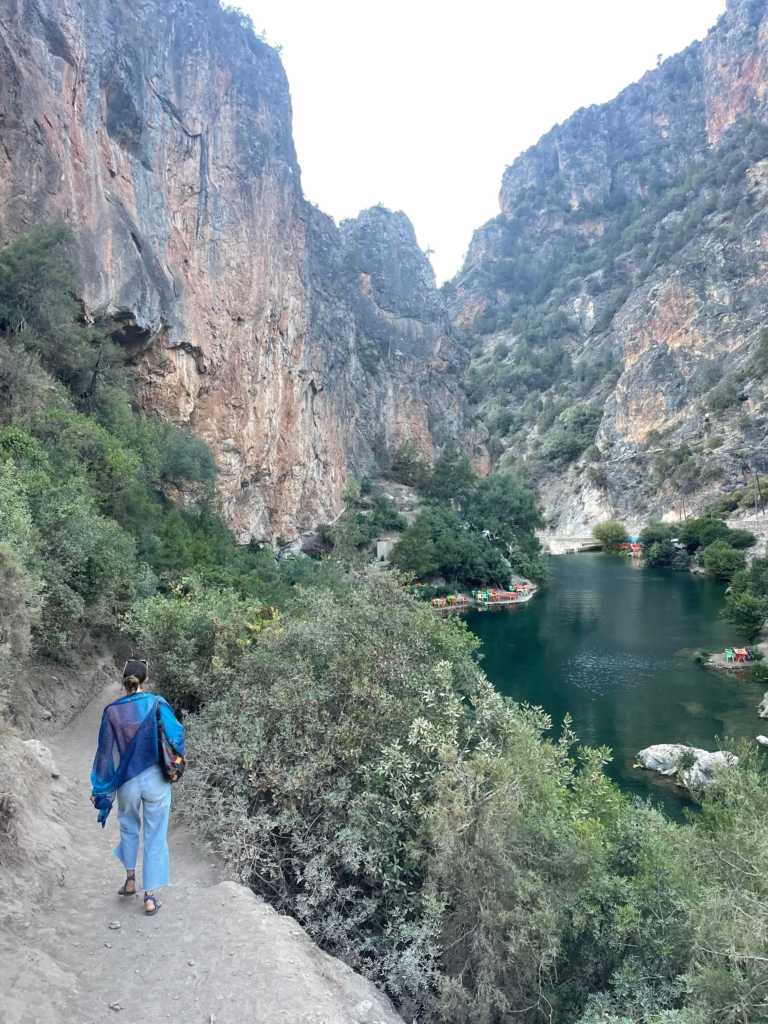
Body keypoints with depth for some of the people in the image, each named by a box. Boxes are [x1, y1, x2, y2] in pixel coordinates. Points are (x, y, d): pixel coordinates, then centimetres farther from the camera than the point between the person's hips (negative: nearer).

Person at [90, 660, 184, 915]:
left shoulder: (112, 711, -9)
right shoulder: (158, 705, -12)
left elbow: (105, 752, -4)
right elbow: (177, 738, -8)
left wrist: (98, 789, 6)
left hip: (127, 781, 2)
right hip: (156, 780, -1)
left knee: (129, 829, 29)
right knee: (155, 837, 11)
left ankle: (130, 880, 37)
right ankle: (150, 897, 14)